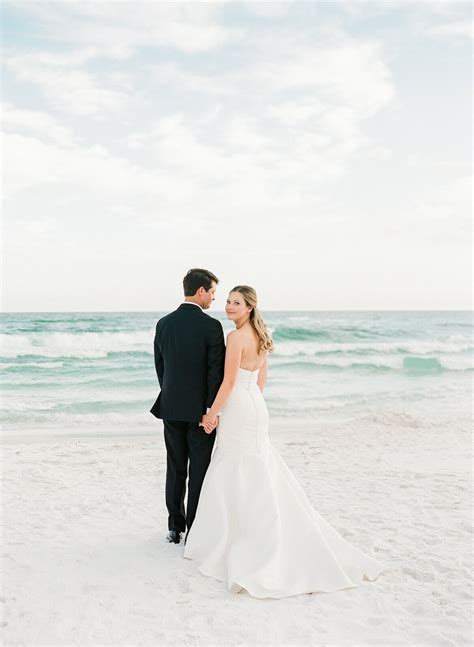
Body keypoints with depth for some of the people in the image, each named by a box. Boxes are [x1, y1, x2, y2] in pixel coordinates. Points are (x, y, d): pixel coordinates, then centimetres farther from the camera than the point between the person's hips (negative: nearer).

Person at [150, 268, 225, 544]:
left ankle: (175, 528, 21)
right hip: (200, 409, -5)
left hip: (171, 408, 5)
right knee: (199, 470, 5)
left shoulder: (164, 324, 3)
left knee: (176, 470, 14)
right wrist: (212, 411, -10)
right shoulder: (211, 326, -13)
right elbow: (215, 372, -15)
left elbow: (160, 367, 9)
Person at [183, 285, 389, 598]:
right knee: (258, 475, 15)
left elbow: (229, 382, -17)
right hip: (256, 406, 9)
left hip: (238, 409, -9)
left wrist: (211, 415, -10)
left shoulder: (236, 337, -16)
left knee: (234, 477, 0)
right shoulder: (261, 336, 10)